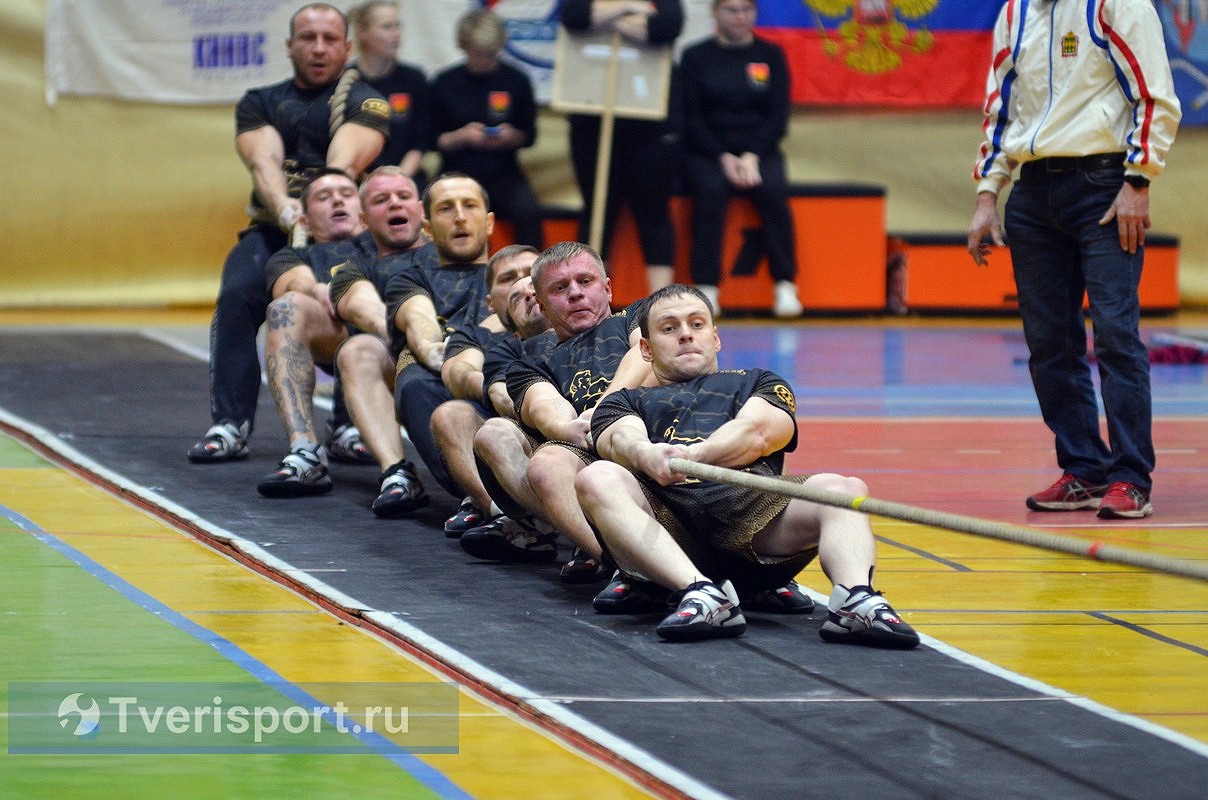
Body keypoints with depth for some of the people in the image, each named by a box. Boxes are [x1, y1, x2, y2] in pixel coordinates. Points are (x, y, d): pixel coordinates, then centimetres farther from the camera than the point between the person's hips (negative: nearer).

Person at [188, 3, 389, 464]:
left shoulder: (363, 102, 5)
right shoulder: (259, 104, 14)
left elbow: (344, 164, -14)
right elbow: (264, 161, -6)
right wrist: (285, 209, -29)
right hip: (273, 229, 2)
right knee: (237, 294, -25)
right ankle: (229, 425, -25)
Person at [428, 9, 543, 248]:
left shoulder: (516, 81, 5)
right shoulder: (444, 84, 3)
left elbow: (529, 136, 10)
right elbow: (435, 141, 4)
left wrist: (511, 136, -12)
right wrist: (462, 136, -16)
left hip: (503, 173, 1)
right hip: (458, 172, -1)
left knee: (528, 212, -29)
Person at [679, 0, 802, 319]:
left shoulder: (771, 55, 8)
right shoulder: (695, 57, 4)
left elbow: (778, 116, 2)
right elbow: (691, 117, -2)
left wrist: (752, 156, -13)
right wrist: (723, 158, -16)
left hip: (759, 151, 1)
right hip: (707, 152, -1)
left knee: (773, 189, -30)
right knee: (710, 188, -33)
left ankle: (785, 286, -27)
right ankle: (706, 288, -31)